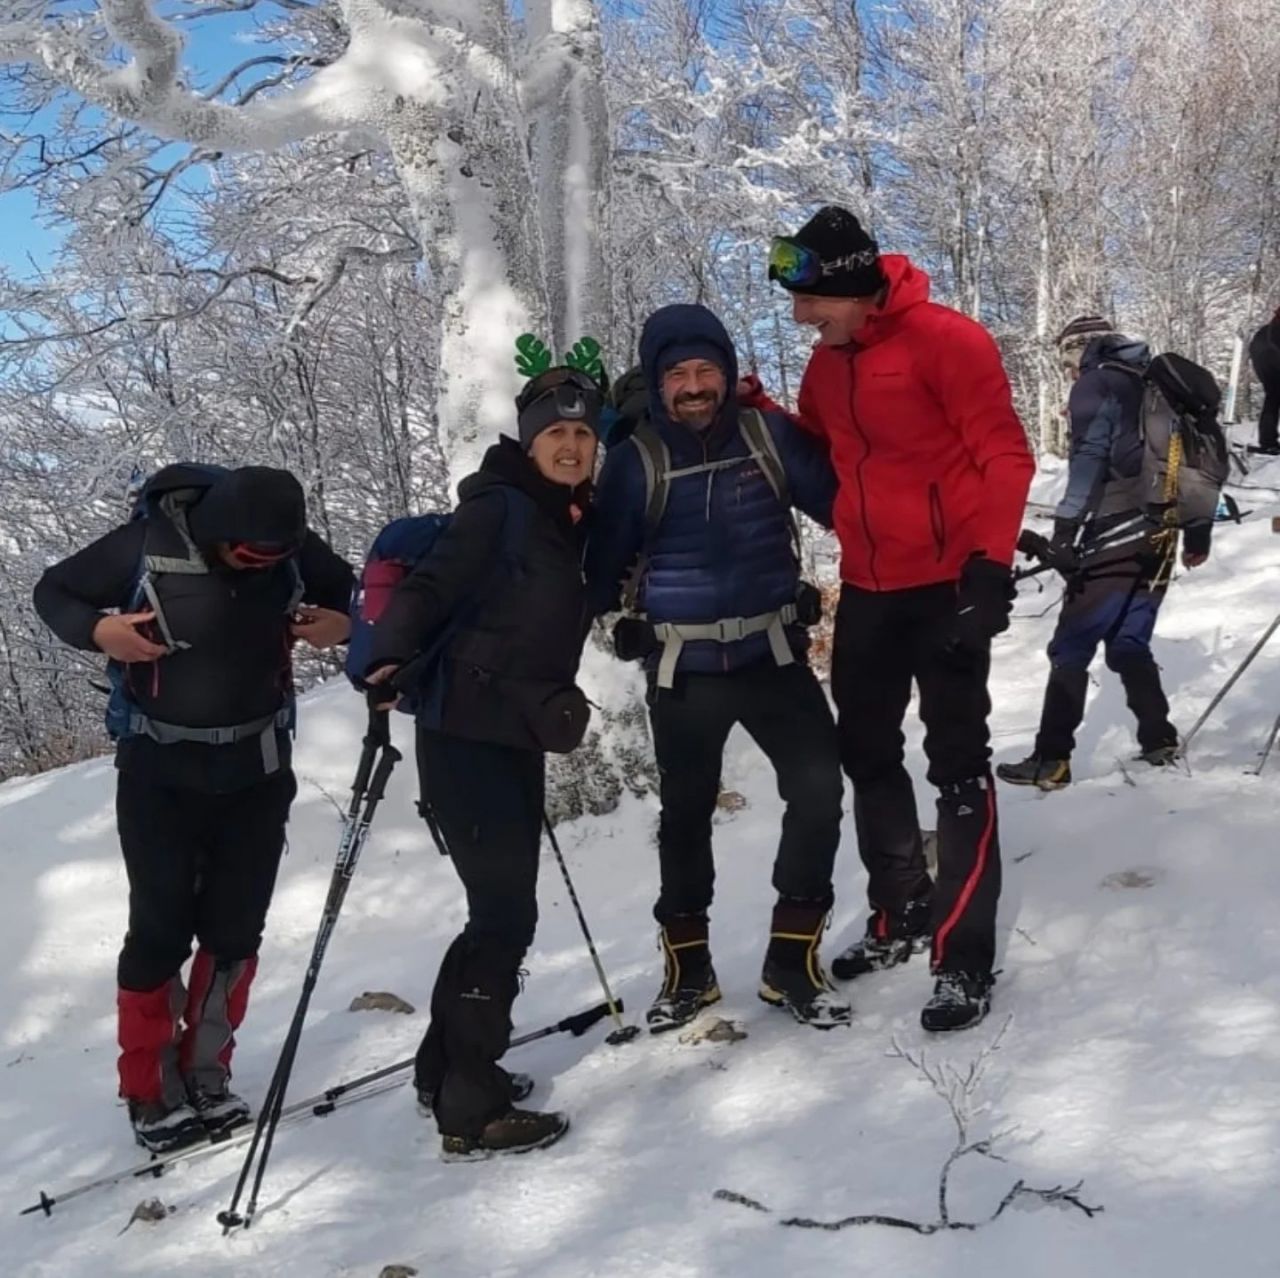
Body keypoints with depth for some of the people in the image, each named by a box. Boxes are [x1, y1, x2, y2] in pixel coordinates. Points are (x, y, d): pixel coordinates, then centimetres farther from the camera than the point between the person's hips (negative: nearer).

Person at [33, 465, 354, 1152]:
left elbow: (343, 585, 11)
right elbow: (54, 591, -4)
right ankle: (149, 1088, 16)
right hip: (162, 773, -3)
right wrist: (96, 630, -24)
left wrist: (339, 621, -12)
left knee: (235, 930, 6)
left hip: (255, 769, 3)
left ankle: (204, 1072, 24)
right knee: (161, 931, 0)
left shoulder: (294, 549, -10)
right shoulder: (145, 546, -18)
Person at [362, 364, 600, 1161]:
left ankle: (447, 1067, 30)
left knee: (505, 909, 15)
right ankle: (470, 1109, 0)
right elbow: (429, 589, -18)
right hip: (466, 736, -8)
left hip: (520, 740, 8)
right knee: (507, 913, -8)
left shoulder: (572, 525, 13)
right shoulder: (498, 507, -9)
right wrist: (392, 660, -33)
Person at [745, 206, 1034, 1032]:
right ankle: (900, 916, 31)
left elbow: (1005, 454, -15)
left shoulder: (946, 340, -14)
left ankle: (964, 957, 3)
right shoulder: (827, 363, 9)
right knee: (868, 754, 15)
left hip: (950, 583, -8)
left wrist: (991, 562, -22)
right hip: (868, 589, 8)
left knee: (957, 764, -3)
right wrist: (757, 414, 2)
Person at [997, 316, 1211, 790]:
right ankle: (1160, 742, 16)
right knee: (1129, 644, 17)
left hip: (1115, 541, -8)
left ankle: (1052, 760, -6)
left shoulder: (1096, 386, -2)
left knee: (1071, 648, -4)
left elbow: (1087, 462, -15)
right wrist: (1197, 534, 24)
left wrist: (1063, 536, -19)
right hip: (1159, 540, 8)